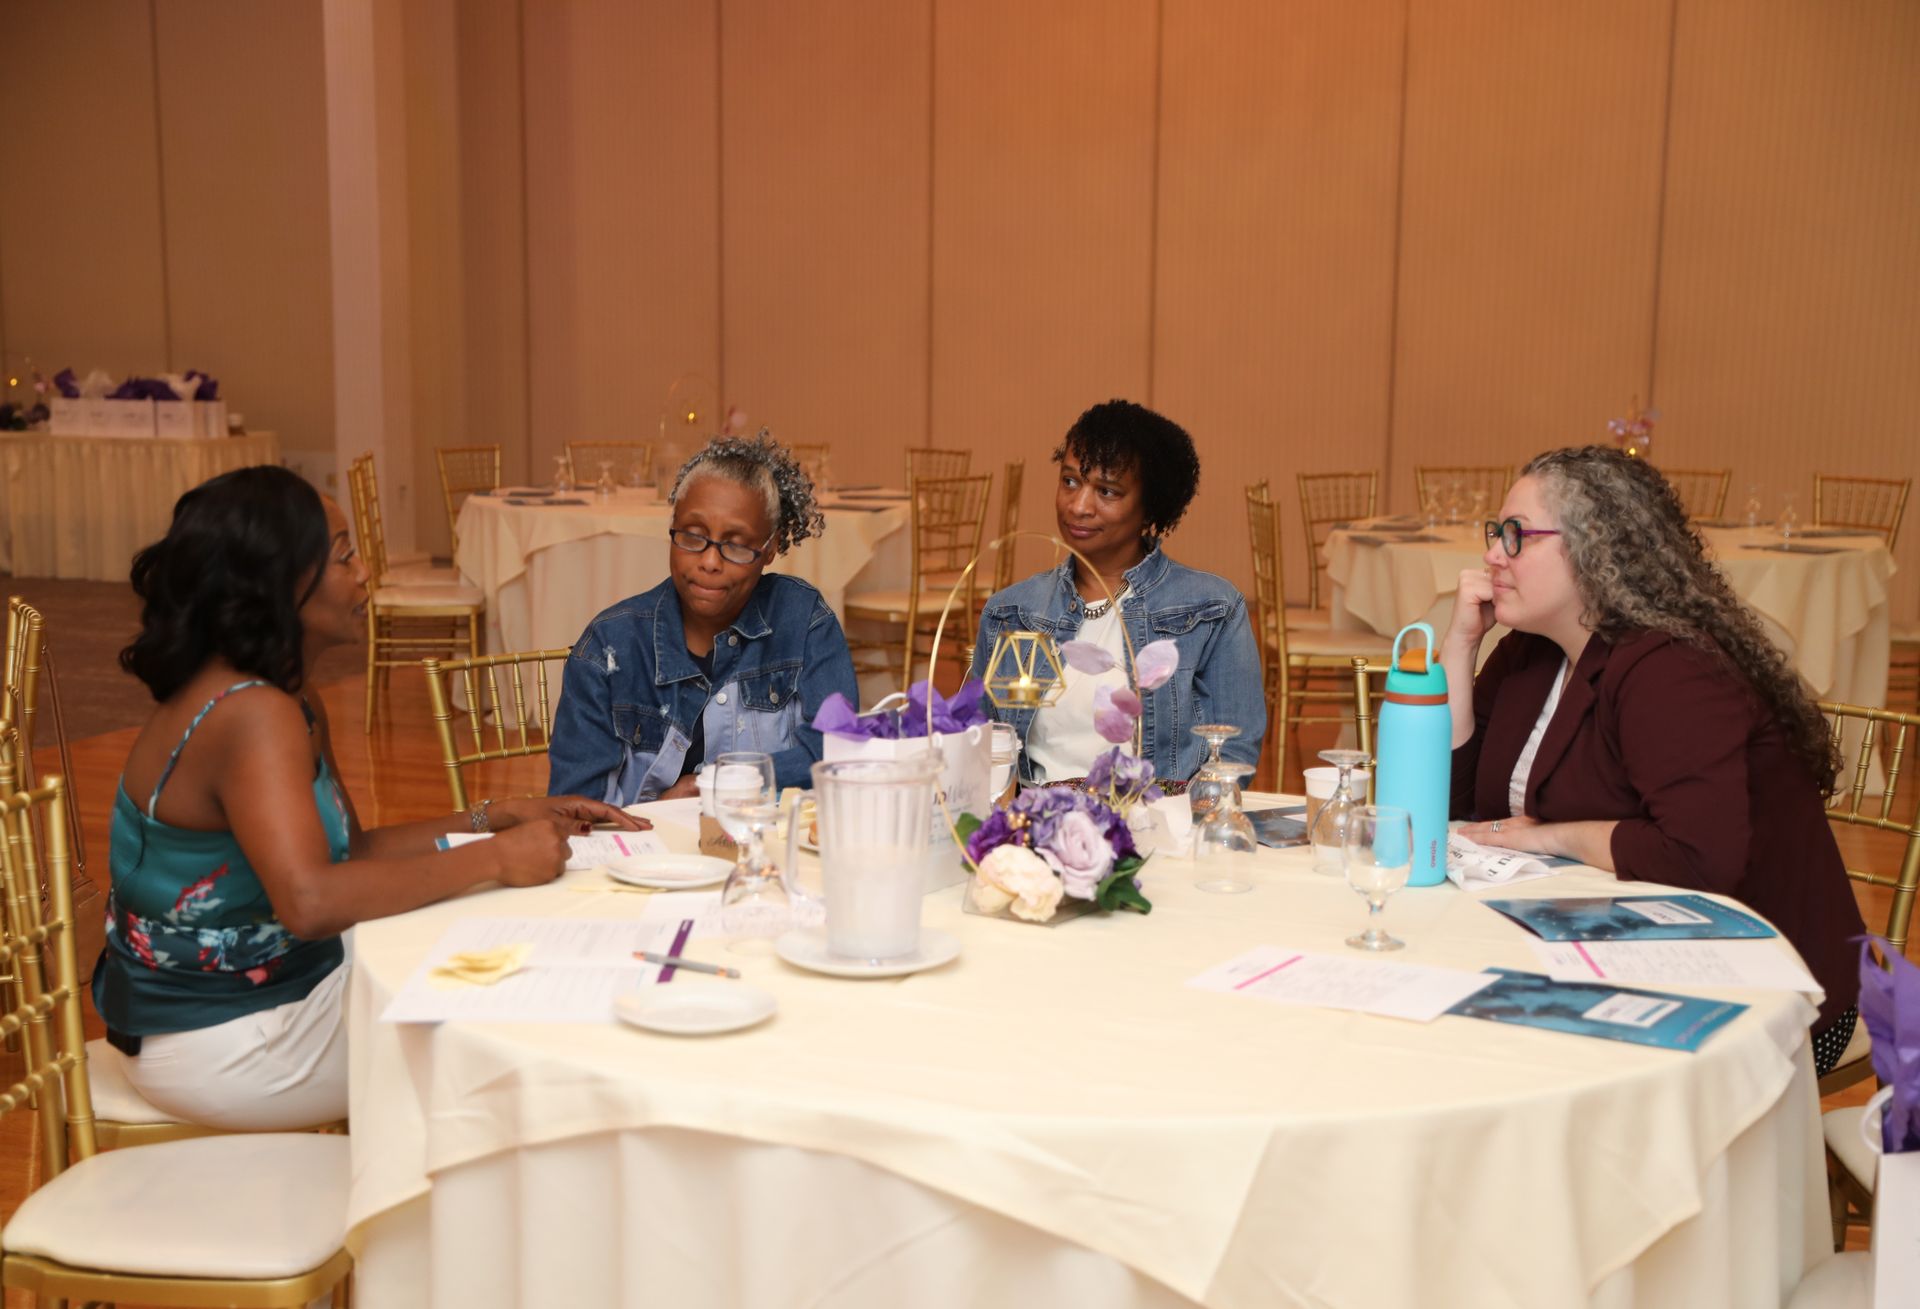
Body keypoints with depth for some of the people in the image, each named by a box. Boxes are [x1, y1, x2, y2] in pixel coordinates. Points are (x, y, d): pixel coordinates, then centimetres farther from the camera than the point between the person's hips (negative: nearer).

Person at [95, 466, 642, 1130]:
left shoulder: (292, 704, 8)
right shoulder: (252, 715, -25)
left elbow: (355, 850, 10)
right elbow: (309, 899, -37)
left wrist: (498, 817, 0)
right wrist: (494, 859, -31)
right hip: (218, 1043, -10)